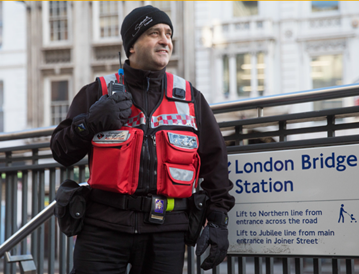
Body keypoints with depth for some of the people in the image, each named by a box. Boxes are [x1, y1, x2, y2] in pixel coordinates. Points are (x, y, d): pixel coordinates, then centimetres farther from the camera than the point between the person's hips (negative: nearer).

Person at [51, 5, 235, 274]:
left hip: (167, 231, 2)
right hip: (105, 226, -1)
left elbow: (215, 163, 15)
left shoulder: (191, 98, 13)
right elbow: (61, 151, 7)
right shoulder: (99, 93, 7)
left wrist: (218, 221, 8)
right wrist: (90, 123, -11)